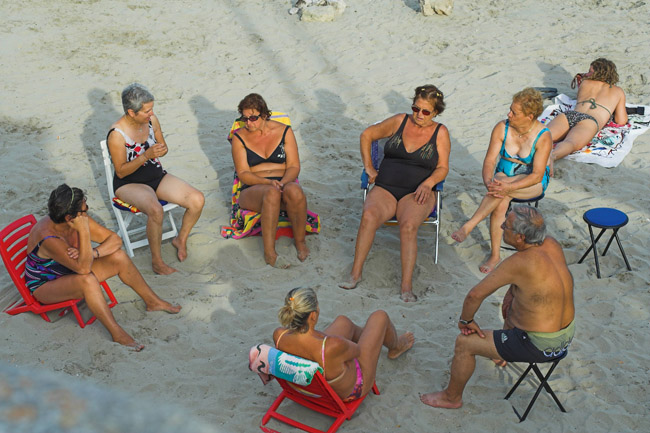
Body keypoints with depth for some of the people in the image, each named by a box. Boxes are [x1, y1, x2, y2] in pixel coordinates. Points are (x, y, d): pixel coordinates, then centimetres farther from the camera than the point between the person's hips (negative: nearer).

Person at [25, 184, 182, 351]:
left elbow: (115, 239, -10)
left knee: (118, 257, -8)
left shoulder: (79, 219, -15)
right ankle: (117, 334, -30)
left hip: (70, 274, 7)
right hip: (44, 286, -7)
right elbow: (83, 268, -40)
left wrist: (92, 253, -28)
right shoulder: (48, 238, -35)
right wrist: (84, 231, -42)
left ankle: (153, 301, 9)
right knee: (87, 280, -38)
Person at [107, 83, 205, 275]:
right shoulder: (117, 134, -22)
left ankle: (181, 239, 10)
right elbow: (121, 172, -17)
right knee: (156, 210, -38)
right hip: (129, 184, -6)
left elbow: (163, 147, 10)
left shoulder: (151, 119, -4)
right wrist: (146, 155, -30)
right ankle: (156, 260, -17)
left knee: (197, 199, -15)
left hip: (157, 176, 6)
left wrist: (162, 150, -16)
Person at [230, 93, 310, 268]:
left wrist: (283, 182, -20)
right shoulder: (239, 137, 5)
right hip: (253, 189, -1)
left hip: (285, 182, 1)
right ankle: (269, 252, -36)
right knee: (272, 193, -39)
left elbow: (294, 166, 2)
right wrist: (269, 182, -20)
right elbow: (243, 174, -3)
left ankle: (300, 241, -16)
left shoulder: (284, 131, 8)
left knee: (294, 191, -37)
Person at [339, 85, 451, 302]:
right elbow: (367, 135, 20)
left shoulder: (440, 132, 8)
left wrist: (427, 183, -16)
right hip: (385, 189, 1)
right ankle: (355, 274, -29)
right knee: (369, 215, -32)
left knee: (408, 225, -34)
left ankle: (406, 287, -38)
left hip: (416, 194, -1)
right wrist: (369, 167, 12)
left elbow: (443, 168, 5)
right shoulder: (400, 121, 11)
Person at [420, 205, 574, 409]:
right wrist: (512, 290, 8)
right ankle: (504, 355, 55)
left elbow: (475, 295, -22)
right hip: (567, 334, 9)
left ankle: (452, 397, 25)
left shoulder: (519, 262, -29)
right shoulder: (551, 243, -6)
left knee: (464, 343, 2)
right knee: (511, 303, 35)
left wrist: (465, 320, -4)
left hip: (540, 346, -8)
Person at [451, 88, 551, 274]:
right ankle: (495, 255, -24)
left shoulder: (543, 137, -18)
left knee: (502, 191, -36)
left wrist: (508, 187, -37)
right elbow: (489, 160, -10)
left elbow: (537, 175, -23)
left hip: (532, 184, -3)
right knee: (501, 203, -32)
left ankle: (468, 226, -36)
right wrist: (488, 182, -32)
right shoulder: (502, 128, -9)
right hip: (503, 176, 3)